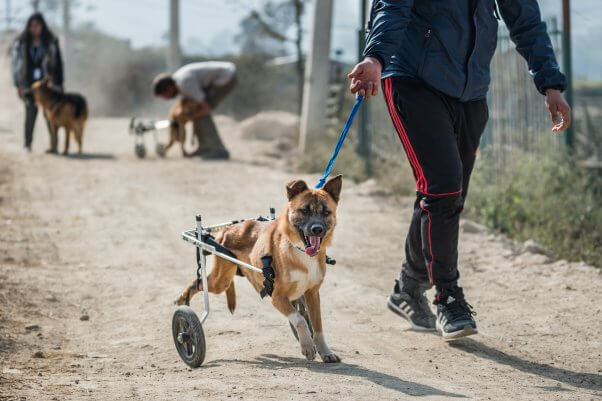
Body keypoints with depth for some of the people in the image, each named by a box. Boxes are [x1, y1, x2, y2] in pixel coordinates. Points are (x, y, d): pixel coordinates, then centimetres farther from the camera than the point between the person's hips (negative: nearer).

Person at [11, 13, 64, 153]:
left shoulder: (51, 42, 3)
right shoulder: (21, 43, 3)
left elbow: (58, 63, 6)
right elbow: (16, 64, 5)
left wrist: (59, 84, 1)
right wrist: (18, 85, 0)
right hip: (29, 84, 0)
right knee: (30, 113, -6)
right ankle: (28, 144, 3)